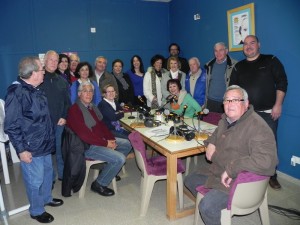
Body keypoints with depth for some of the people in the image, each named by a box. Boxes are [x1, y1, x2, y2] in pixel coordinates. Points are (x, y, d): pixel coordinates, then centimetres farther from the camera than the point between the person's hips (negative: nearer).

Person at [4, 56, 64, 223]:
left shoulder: (37, 90, 8)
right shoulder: (17, 93, -20)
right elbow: (11, 126, -18)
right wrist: (21, 149, -17)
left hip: (45, 144, 8)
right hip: (31, 148, -8)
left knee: (48, 173, 22)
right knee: (35, 180, 7)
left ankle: (46, 198, 45)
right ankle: (36, 210, 28)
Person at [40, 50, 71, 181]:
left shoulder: (62, 81, 11)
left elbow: (67, 101, 10)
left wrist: (64, 117, -1)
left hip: (59, 122, 3)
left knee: (61, 149, 10)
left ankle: (62, 174, 25)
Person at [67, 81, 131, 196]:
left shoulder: (92, 107, 12)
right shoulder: (74, 110, -18)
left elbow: (101, 124, 12)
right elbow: (84, 135, -24)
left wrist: (111, 139, -4)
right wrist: (105, 143, -19)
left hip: (101, 140, 10)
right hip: (87, 146, -10)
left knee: (127, 144, 11)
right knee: (120, 158, -20)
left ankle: (109, 170, 20)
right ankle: (99, 184, 1)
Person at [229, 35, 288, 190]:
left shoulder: (271, 61, 5)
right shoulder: (239, 67, 13)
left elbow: (282, 82, 0)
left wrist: (278, 105, -9)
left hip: (268, 113, -2)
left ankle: (271, 176, 20)